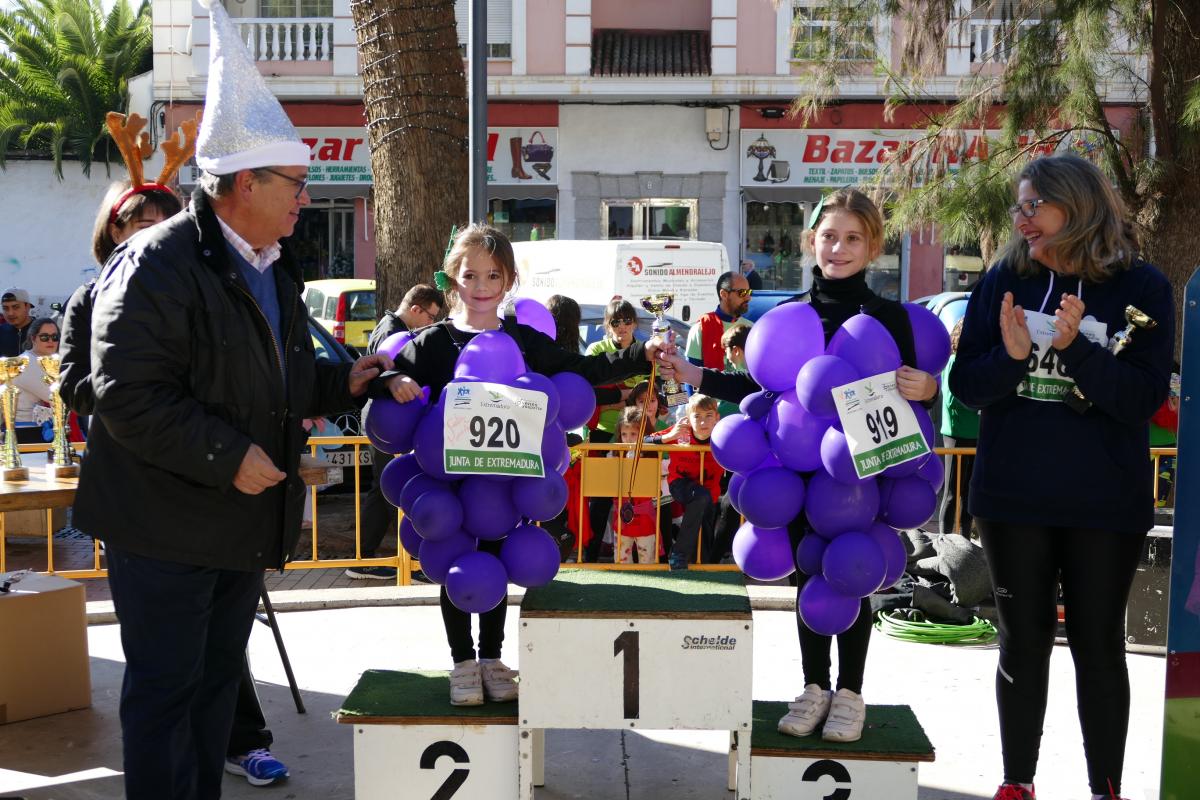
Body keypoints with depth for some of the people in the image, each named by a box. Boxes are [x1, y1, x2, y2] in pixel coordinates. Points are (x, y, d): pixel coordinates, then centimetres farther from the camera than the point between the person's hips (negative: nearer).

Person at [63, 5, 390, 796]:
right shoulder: (156, 266, -18)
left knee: (219, 679, 19)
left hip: (244, 520, 9)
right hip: (166, 527, -9)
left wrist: (343, 381, 5)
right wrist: (229, 457, -25)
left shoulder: (274, 269, 11)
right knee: (165, 689, 3)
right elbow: (130, 397, -23)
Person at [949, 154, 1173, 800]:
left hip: (1105, 502, -1)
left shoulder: (1140, 287, -5)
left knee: (1098, 642, 9)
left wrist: (1076, 347, -24)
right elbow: (964, 385, -2)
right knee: (1023, 641, 11)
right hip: (1012, 497, 2)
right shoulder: (1005, 280, 1)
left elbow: (1145, 399, -11)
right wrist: (1010, 356, -21)